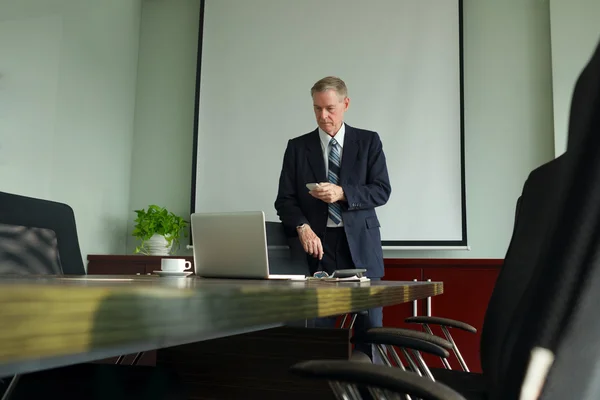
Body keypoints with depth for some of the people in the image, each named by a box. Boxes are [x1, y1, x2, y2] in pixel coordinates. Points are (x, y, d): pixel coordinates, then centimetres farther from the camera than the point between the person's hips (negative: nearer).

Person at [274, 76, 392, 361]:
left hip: (360, 244, 0)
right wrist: (303, 228, -15)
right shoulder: (297, 147, 9)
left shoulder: (368, 141, 8)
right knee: (317, 327, -1)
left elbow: (382, 191, 0)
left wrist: (342, 193, -17)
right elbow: (285, 200, 4)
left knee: (369, 327, 2)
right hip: (318, 244, 1)